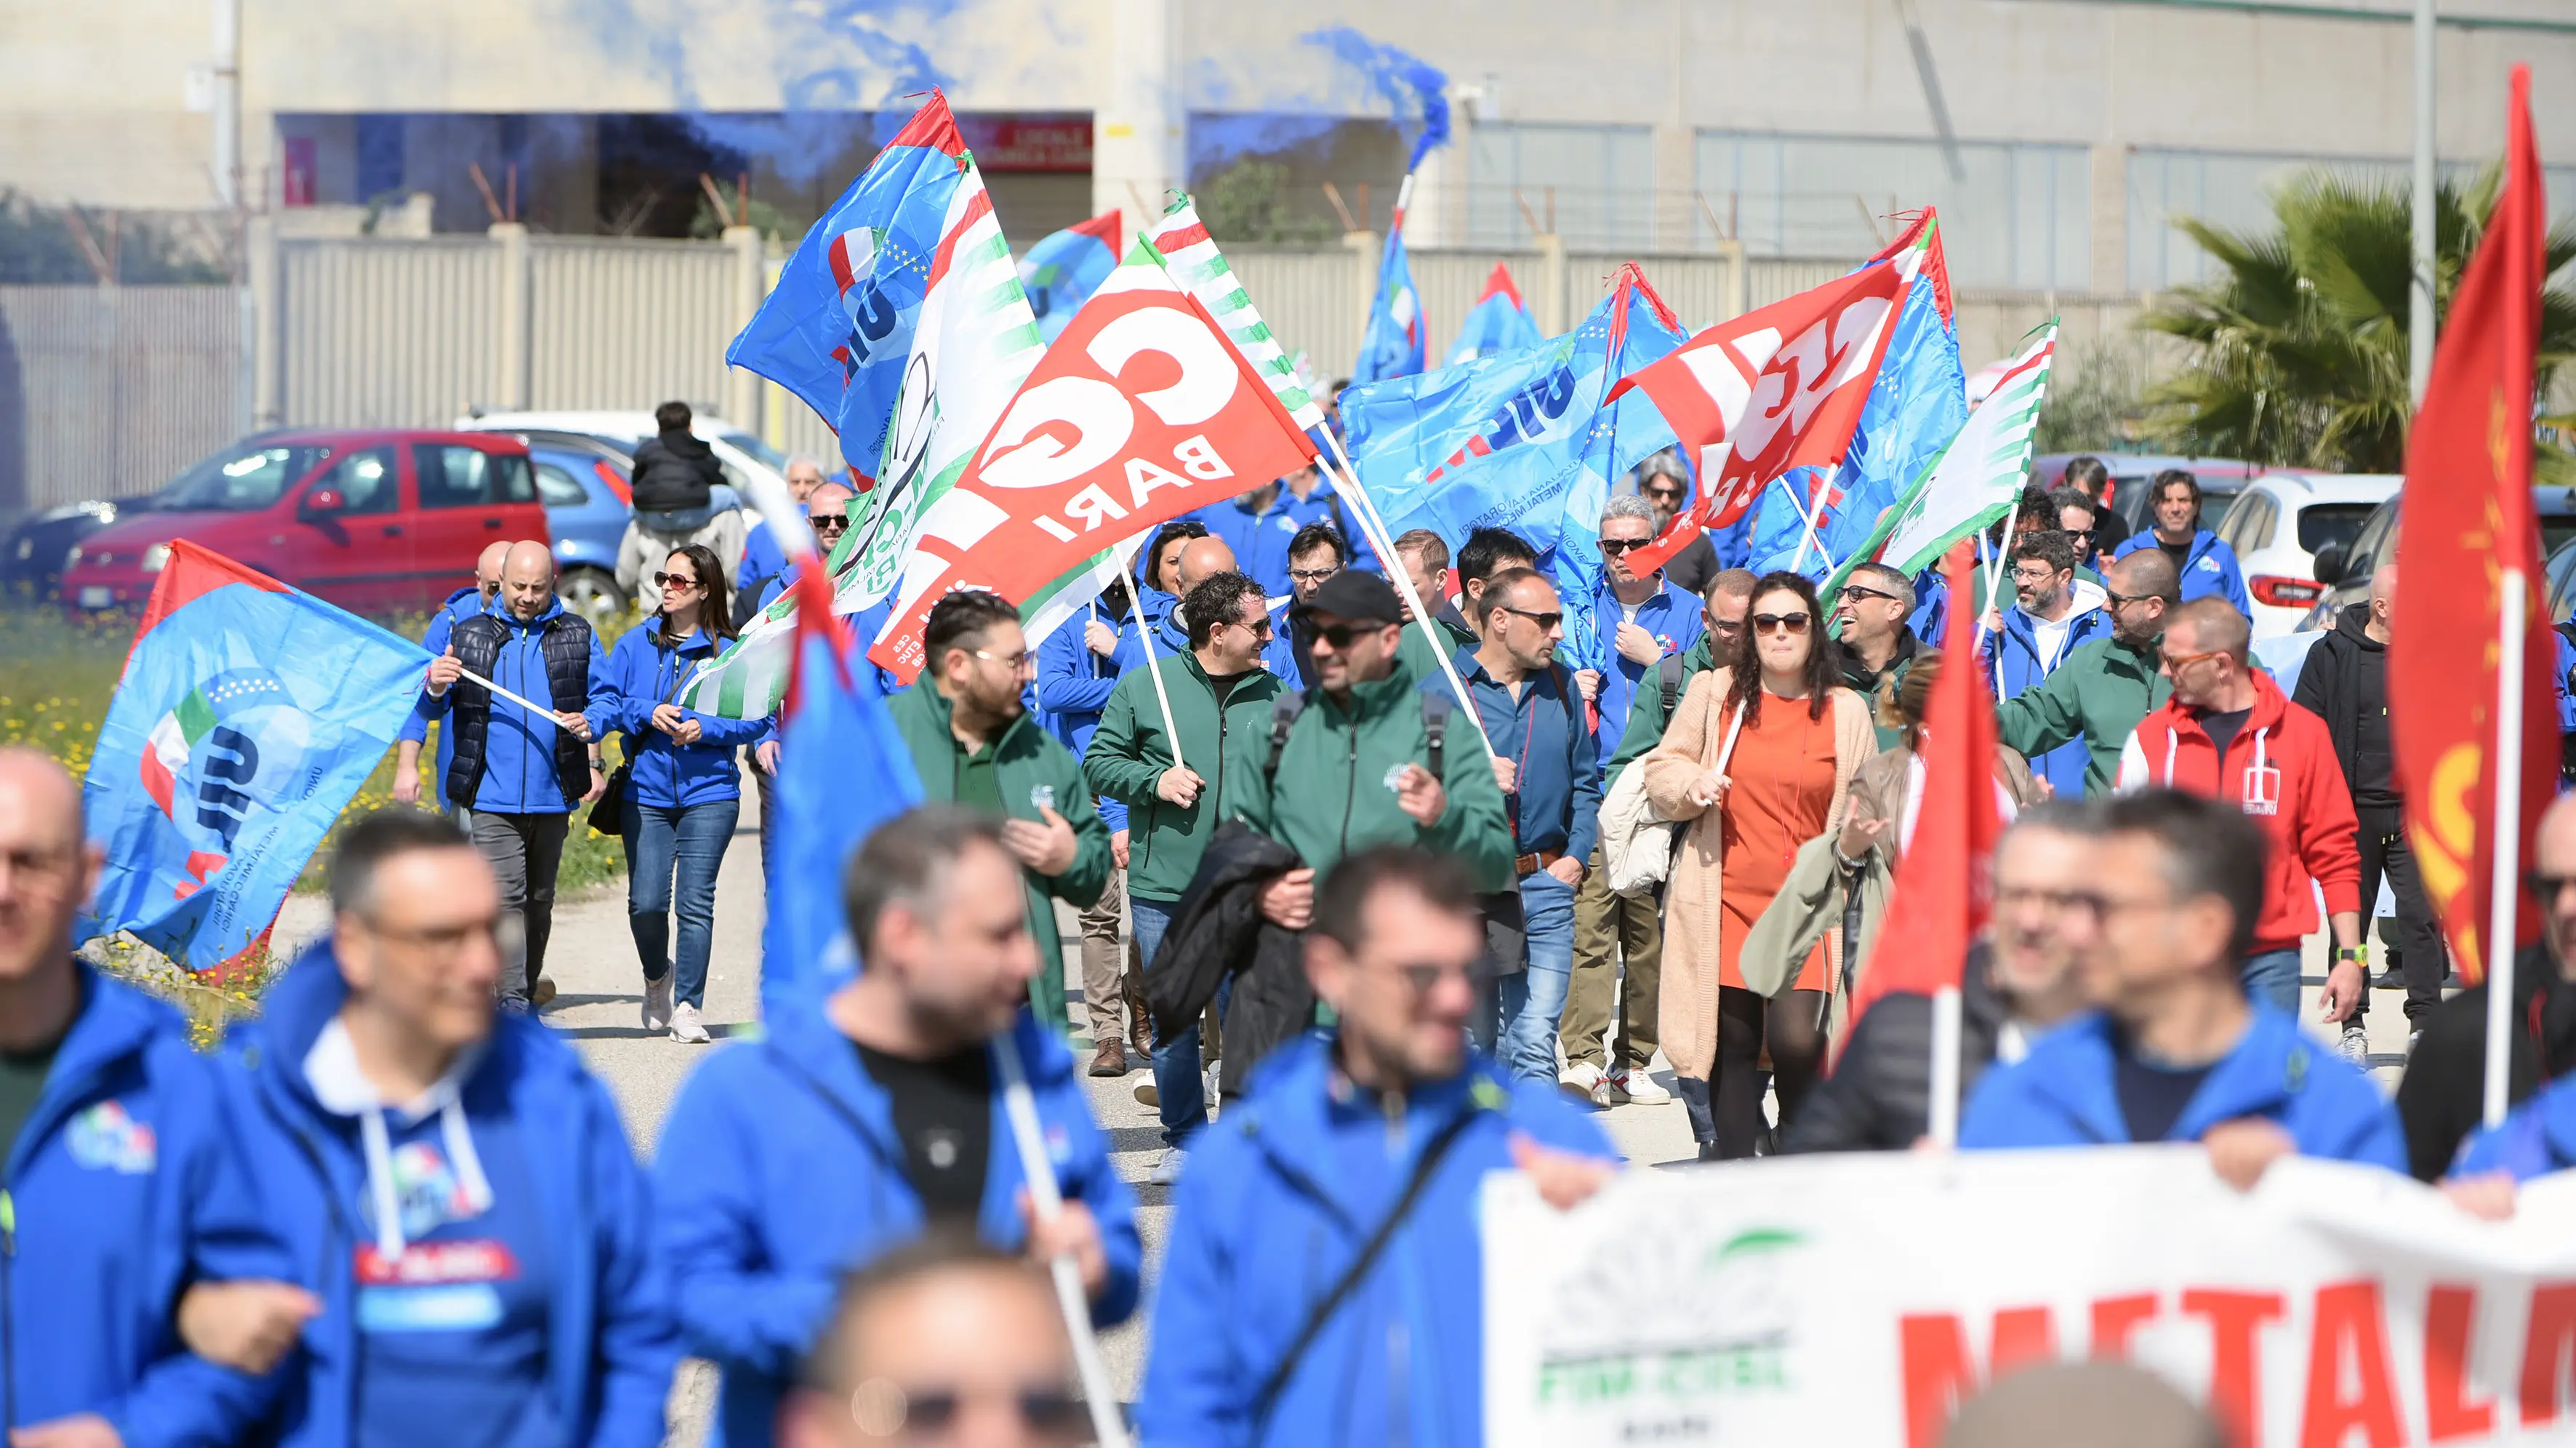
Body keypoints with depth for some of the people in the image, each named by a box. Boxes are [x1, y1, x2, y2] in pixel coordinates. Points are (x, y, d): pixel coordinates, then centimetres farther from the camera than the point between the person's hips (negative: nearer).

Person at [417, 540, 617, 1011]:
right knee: (505, 897, -13)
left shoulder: (577, 635, 8)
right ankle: (514, 1005, -16)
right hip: (492, 797, -2)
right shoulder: (469, 636, 6)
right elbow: (430, 711, 9)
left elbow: (607, 696, 10)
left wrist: (590, 722, -12)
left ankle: (529, 988, 27)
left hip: (552, 796, 2)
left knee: (539, 900, 14)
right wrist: (436, 689, -15)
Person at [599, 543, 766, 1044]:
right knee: (647, 902, -4)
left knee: (695, 902, -7)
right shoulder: (636, 643, 8)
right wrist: (646, 714, -9)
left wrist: (706, 729, -14)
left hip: (708, 793, -2)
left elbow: (758, 721, 0)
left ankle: (688, 1007, 1)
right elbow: (605, 703, 8)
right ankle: (657, 976, 27)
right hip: (646, 792, 2)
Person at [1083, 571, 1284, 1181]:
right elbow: (1100, 762, 6)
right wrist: (1154, 781, -10)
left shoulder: (1274, 697, 7)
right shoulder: (1145, 688, 1)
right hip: (1163, 886, 0)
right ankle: (1185, 1138, 21)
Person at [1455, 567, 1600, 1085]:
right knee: (1474, 1045, 7)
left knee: (1535, 1049, -6)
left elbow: (1585, 781, 19)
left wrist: (1577, 855, 7)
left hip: (1545, 885, 2)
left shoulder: (1561, 685, 11)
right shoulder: (1438, 692, -3)